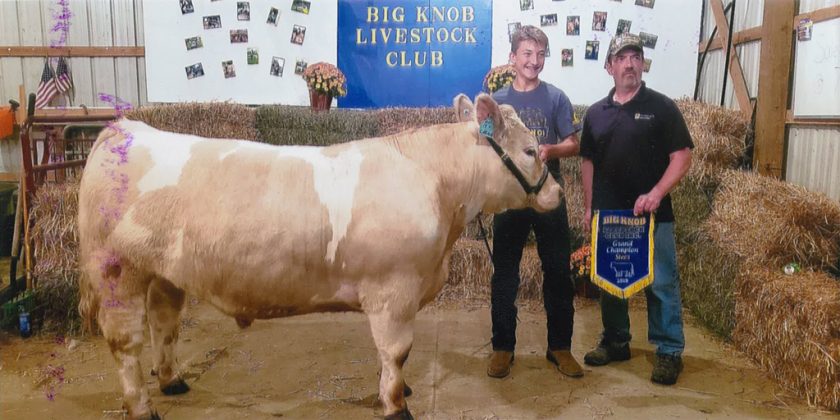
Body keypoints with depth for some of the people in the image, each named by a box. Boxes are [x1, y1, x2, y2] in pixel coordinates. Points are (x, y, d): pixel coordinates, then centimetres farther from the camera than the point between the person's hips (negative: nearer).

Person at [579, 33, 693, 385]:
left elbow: (682, 156, -5)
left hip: (652, 215, -4)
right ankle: (615, 342, 27)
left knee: (661, 284, 0)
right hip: (607, 214, 4)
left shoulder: (661, 107, -1)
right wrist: (589, 207, 9)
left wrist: (656, 193, -18)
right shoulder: (596, 113, 10)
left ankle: (669, 352, 12)